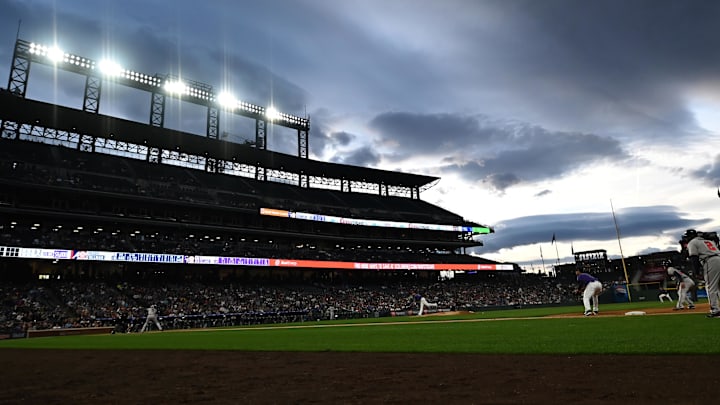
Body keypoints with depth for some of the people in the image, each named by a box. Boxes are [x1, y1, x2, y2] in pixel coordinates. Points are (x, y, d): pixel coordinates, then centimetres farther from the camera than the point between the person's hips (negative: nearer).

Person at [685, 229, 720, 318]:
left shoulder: (692, 243, 7)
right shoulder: (709, 240, 30)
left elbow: (694, 258, -4)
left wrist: (696, 272, -5)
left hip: (711, 263, -7)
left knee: (711, 288, -3)